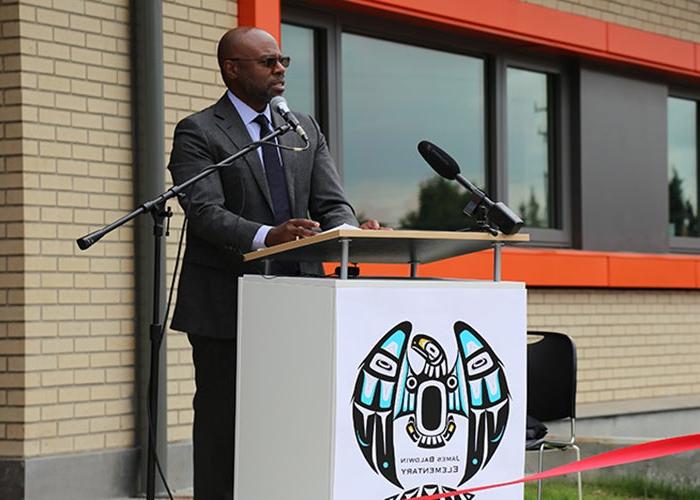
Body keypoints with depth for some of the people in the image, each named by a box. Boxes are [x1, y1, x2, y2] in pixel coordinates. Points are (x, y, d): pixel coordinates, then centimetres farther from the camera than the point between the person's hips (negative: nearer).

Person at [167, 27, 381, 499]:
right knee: (223, 427, 0)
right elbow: (205, 212, -16)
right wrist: (266, 236, -33)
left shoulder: (305, 128, 16)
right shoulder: (197, 133, -2)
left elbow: (332, 204, 8)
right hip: (227, 306, -5)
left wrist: (353, 232, -16)